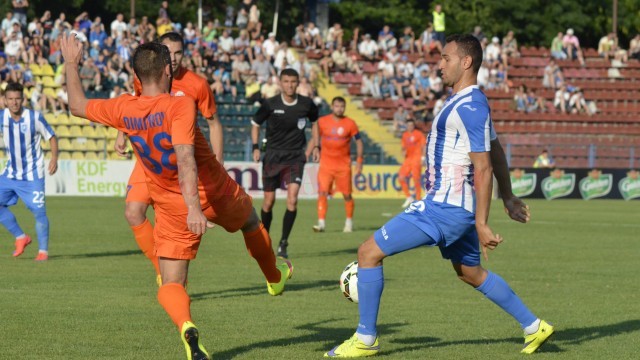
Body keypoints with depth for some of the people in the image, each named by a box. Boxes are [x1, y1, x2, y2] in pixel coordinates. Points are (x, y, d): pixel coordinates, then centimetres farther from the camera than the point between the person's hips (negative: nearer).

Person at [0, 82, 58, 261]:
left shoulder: (35, 117, -14)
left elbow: (51, 137, -5)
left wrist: (54, 158, -18)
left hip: (32, 174, -4)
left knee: (39, 211, -9)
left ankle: (43, 250, 4)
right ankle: (21, 237, 13)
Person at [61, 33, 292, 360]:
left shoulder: (123, 110, -9)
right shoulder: (179, 105, -22)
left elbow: (77, 105, 8)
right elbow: (185, 158, -34)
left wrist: (71, 63, 21)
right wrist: (194, 207, -41)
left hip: (171, 210, 2)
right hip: (217, 195, -2)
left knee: (171, 285, 1)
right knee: (251, 220, 32)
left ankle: (187, 327, -32)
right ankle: (275, 279, 56)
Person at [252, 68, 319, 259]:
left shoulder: (306, 104, -3)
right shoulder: (270, 104, -8)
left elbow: (314, 121, 18)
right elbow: (255, 124, 7)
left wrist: (316, 146, 12)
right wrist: (256, 147, -4)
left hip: (295, 157, 0)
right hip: (273, 156, 0)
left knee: (292, 200, -16)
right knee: (269, 201, 5)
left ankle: (283, 243, -6)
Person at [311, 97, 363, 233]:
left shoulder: (350, 123, 1)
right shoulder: (322, 122, 2)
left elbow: (358, 142, 6)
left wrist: (359, 161, -1)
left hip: (343, 165, 0)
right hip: (326, 164, 0)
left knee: (347, 195, 5)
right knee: (322, 193, -13)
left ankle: (349, 222, 22)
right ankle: (321, 223, -14)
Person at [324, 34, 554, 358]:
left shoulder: (470, 107, -19)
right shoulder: (465, 102, 13)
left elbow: (483, 168, -22)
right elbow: (496, 154, 23)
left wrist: (481, 224, -22)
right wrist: (508, 198, 29)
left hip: (444, 208, -10)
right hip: (451, 206, 10)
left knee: (369, 252, -8)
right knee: (471, 273, 23)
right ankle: (533, 327, 29)